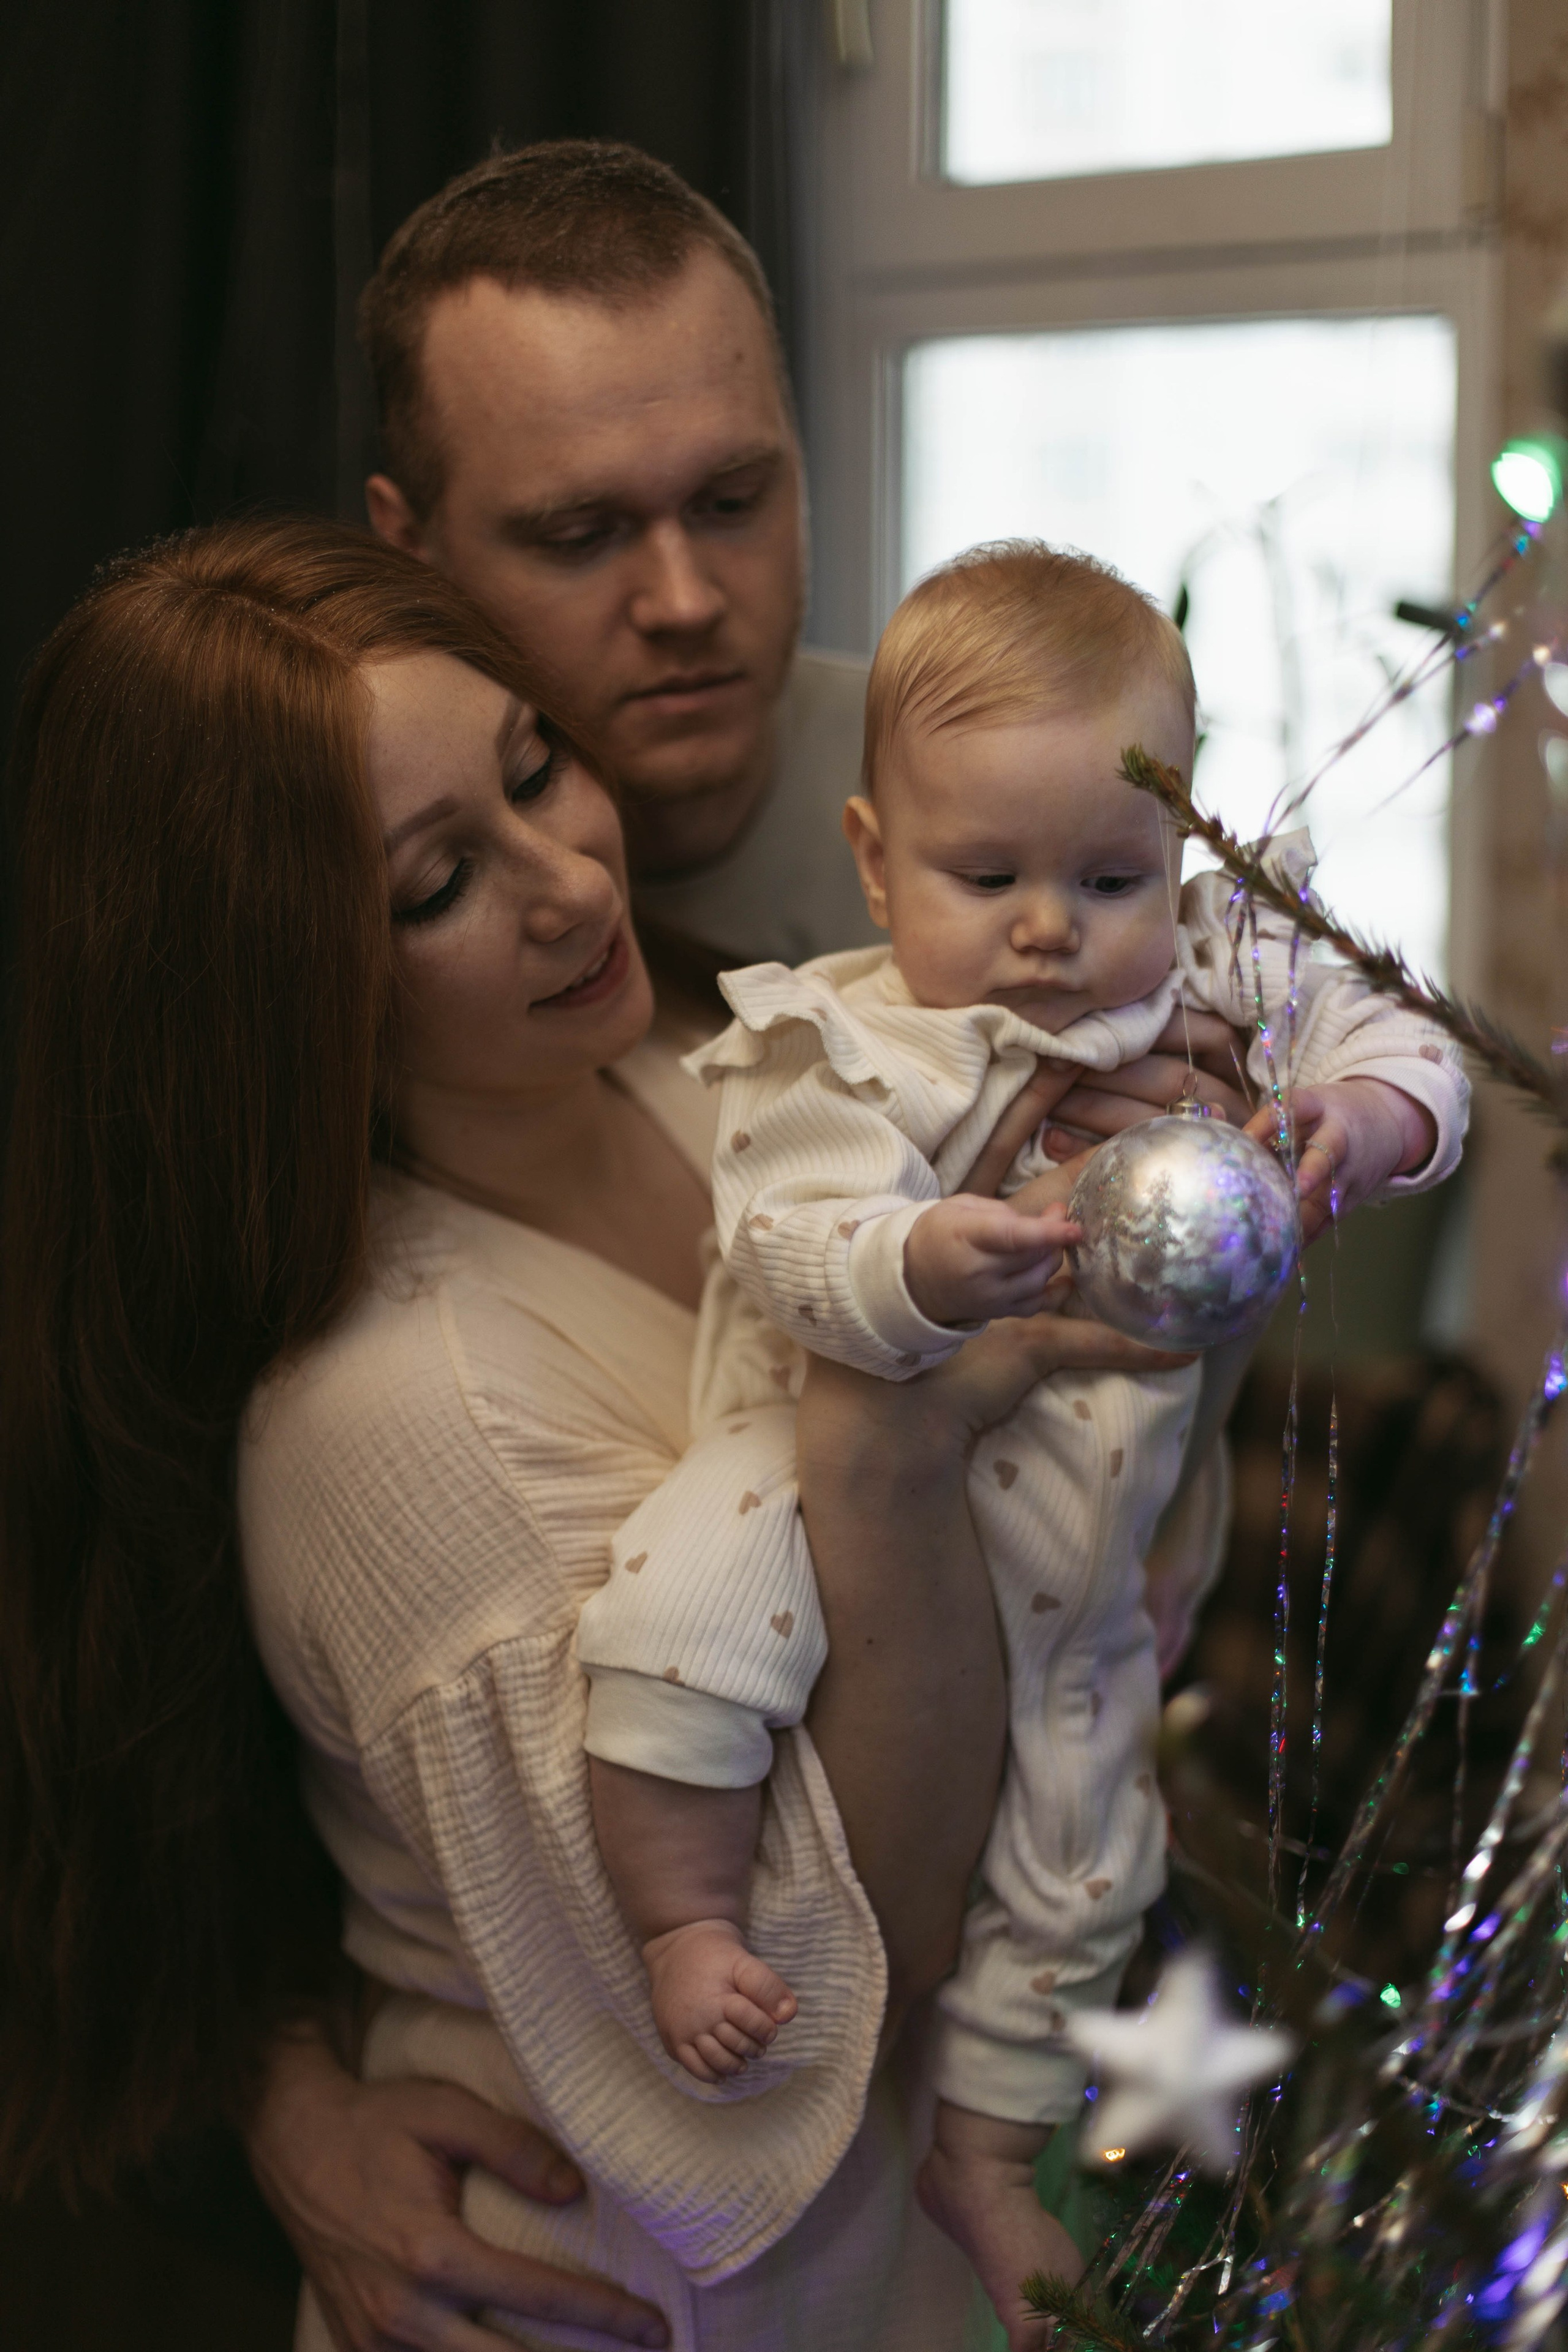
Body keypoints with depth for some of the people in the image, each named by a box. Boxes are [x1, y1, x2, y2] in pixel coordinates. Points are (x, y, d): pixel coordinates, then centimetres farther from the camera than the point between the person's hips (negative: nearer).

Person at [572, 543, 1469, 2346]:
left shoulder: (1228, 993, -3)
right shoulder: (848, 1049, -16)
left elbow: (1401, 1046, 3)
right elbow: (798, 1249, -27)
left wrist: (1370, 1121, -21)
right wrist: (927, 1267, -49)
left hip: (1067, 1554, 5)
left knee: (1079, 1867, 12)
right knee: (689, 1607, -33)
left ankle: (981, 2151, 33)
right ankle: (691, 1927, -11)